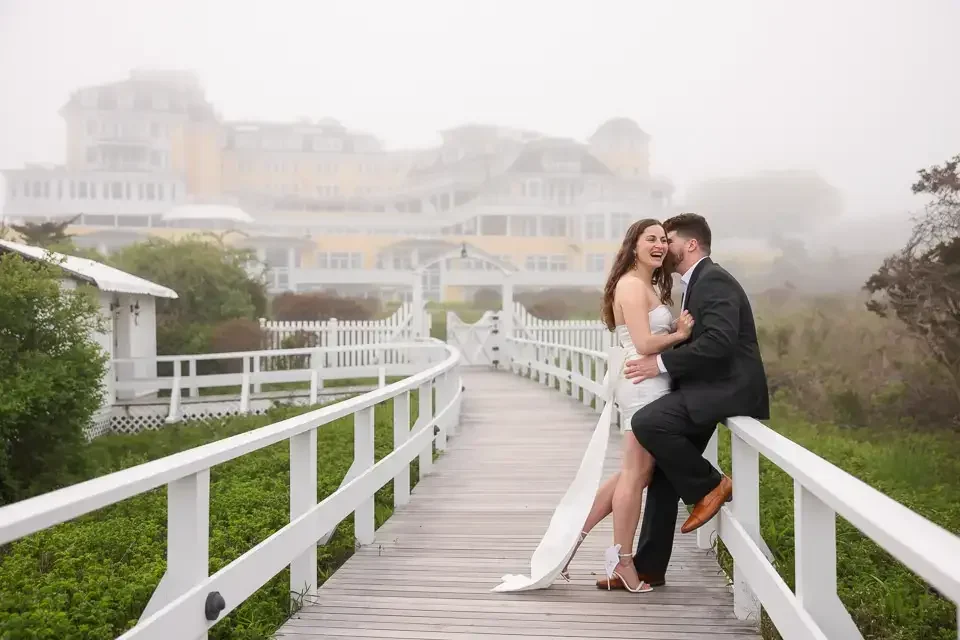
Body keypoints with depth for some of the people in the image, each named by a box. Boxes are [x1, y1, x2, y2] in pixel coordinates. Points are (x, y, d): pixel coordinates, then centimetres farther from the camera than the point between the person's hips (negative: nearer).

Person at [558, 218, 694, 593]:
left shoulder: (648, 287, 21)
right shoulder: (632, 285, -12)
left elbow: (655, 335, 13)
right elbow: (644, 344, -19)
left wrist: (678, 327, -4)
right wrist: (680, 335, -6)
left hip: (649, 385, 10)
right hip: (645, 385, -10)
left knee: (634, 473, 15)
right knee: (636, 474, -1)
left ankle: (574, 535, 19)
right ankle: (621, 560, 10)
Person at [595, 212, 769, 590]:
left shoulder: (713, 280, -13)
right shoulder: (696, 283, 20)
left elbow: (719, 342, -26)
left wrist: (661, 363, -22)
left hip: (726, 388, -10)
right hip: (706, 389, 10)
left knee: (646, 423, -28)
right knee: (662, 474, 7)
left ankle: (710, 486, -9)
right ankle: (648, 568, 14)